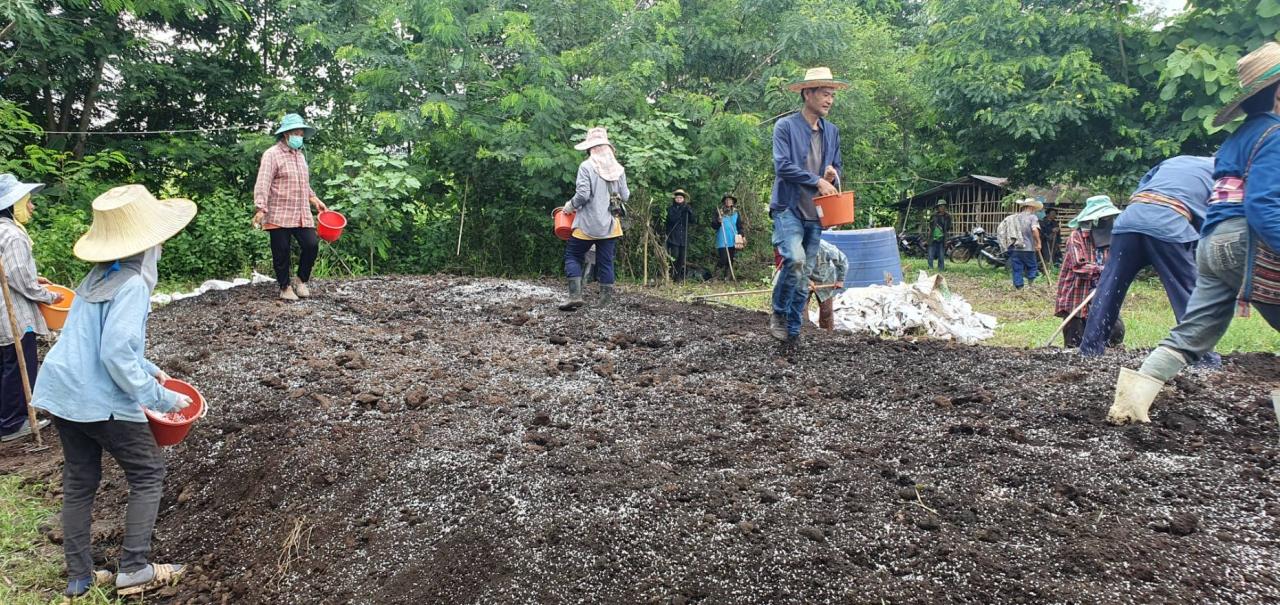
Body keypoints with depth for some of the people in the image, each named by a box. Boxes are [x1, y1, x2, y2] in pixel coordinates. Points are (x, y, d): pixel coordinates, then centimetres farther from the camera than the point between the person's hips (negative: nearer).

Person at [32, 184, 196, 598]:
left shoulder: (102, 273, 10)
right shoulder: (132, 284, -19)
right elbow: (117, 355, -26)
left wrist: (149, 369, 25)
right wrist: (162, 399, -18)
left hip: (62, 392, 8)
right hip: (99, 400, -8)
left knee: (80, 481, 16)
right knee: (148, 473, 7)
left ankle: (79, 576, 24)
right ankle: (134, 569, 6)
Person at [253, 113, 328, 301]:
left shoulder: (300, 155, 18)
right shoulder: (272, 154, -7)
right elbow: (263, 184, -14)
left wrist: (314, 199, 18)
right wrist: (261, 208, -23)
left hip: (301, 215, 6)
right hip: (279, 216, -6)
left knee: (311, 245, -6)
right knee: (281, 252, 1)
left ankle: (301, 281, 14)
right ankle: (285, 287, 16)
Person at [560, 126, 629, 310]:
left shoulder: (586, 166, -11)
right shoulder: (618, 169, 3)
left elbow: (582, 194, -17)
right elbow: (625, 196, 5)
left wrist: (570, 206, -1)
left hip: (588, 224, -4)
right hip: (610, 225, 4)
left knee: (573, 256, 6)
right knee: (606, 261, 8)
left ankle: (575, 295, -7)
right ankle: (606, 300, 7)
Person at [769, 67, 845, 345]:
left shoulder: (832, 131, 13)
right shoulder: (785, 126, -5)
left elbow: (836, 168, 22)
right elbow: (782, 166, -14)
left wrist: (832, 174, -2)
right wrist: (817, 181, -15)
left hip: (815, 212, 6)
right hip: (788, 208, -6)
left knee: (805, 274, 6)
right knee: (795, 259, -27)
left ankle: (793, 329, 15)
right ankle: (778, 314, -6)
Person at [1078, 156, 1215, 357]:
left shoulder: (1172, 161, 35)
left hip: (1129, 217, 4)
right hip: (1170, 225, -4)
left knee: (1110, 285, 9)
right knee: (1188, 289, 5)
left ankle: (1090, 348, 12)